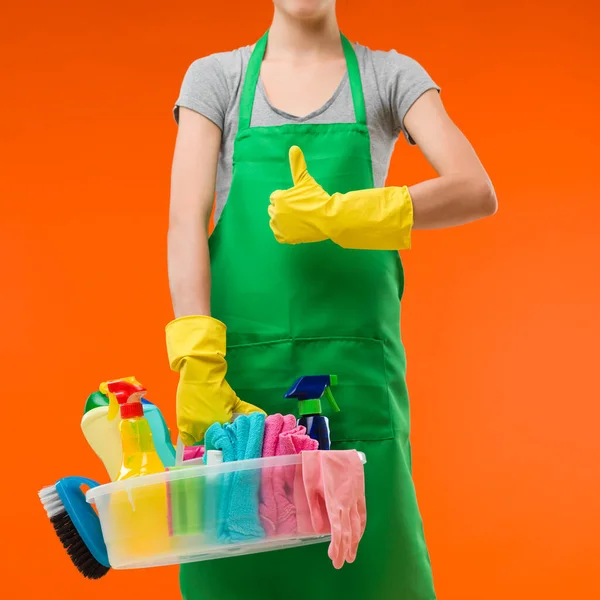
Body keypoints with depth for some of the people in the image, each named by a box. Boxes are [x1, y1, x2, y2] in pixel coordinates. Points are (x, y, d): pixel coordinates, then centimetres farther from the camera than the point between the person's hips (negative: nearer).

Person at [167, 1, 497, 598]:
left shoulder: (391, 76, 11)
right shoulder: (215, 77, 11)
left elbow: (476, 191, -4)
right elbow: (186, 220, -3)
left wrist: (347, 215, -19)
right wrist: (196, 363, -17)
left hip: (354, 364, 0)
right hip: (238, 357, 0)